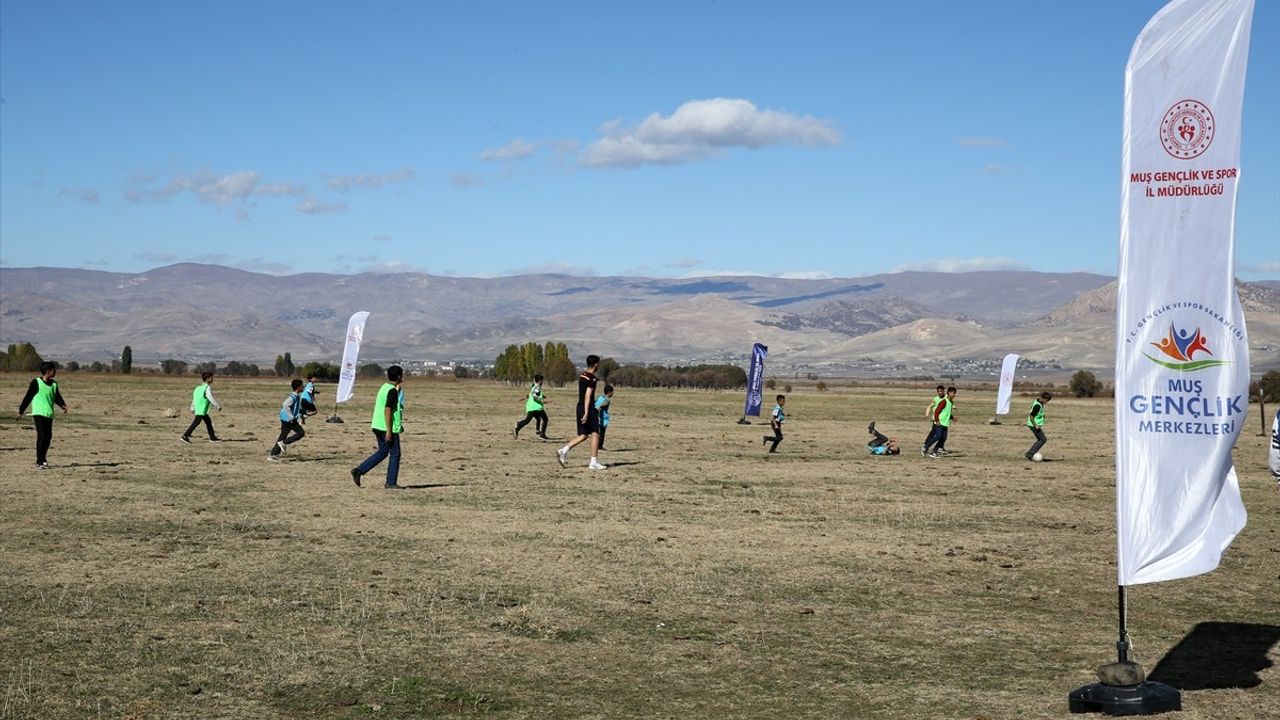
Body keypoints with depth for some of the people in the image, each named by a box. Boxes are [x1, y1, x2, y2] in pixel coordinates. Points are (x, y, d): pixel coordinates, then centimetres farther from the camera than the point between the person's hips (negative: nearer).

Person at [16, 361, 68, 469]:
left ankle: (43, 458, 27)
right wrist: (21, 411, 1)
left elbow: (57, 397, 6)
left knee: (48, 437, 8)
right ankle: (40, 462, -8)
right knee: (41, 437, -12)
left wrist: (63, 406, -15)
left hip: (49, 414, 6)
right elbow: (28, 397, -2)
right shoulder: (36, 382, -6)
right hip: (38, 413, -6)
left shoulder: (54, 384, 11)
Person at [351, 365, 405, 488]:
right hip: (388, 428, -9)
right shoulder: (393, 391, -16)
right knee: (395, 454, 2)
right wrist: (389, 431, -22)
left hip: (378, 426, 9)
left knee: (382, 452, 17)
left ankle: (359, 470, 8)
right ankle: (391, 483, 5)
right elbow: (387, 410, -22)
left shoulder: (384, 387, 13)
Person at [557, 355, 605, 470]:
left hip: (580, 408, 9)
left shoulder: (582, 375, 13)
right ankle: (594, 462, 0)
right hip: (588, 409, -9)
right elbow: (588, 396, -21)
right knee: (595, 434, 0)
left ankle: (563, 451, -2)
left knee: (583, 435, 12)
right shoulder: (592, 378, -15)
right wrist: (586, 413, -23)